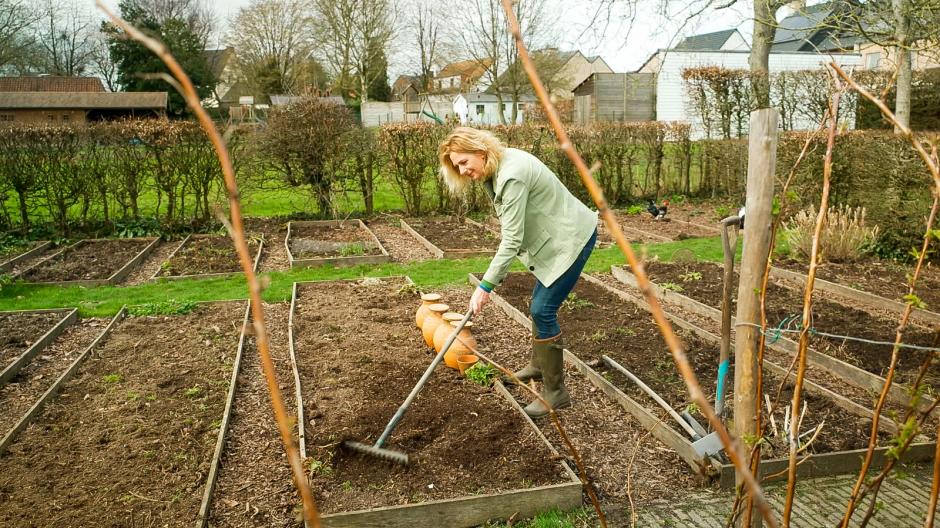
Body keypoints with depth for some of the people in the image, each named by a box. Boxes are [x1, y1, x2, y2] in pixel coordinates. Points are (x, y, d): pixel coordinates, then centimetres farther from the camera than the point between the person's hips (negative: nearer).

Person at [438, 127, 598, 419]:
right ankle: (538, 365, 39)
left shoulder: (512, 176, -29)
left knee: (543, 310, -10)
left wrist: (486, 285, -27)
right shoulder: (496, 168, 2)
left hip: (572, 238, -10)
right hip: (555, 237, 10)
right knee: (539, 304, 20)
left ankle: (555, 393, -1)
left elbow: (512, 239, -29)